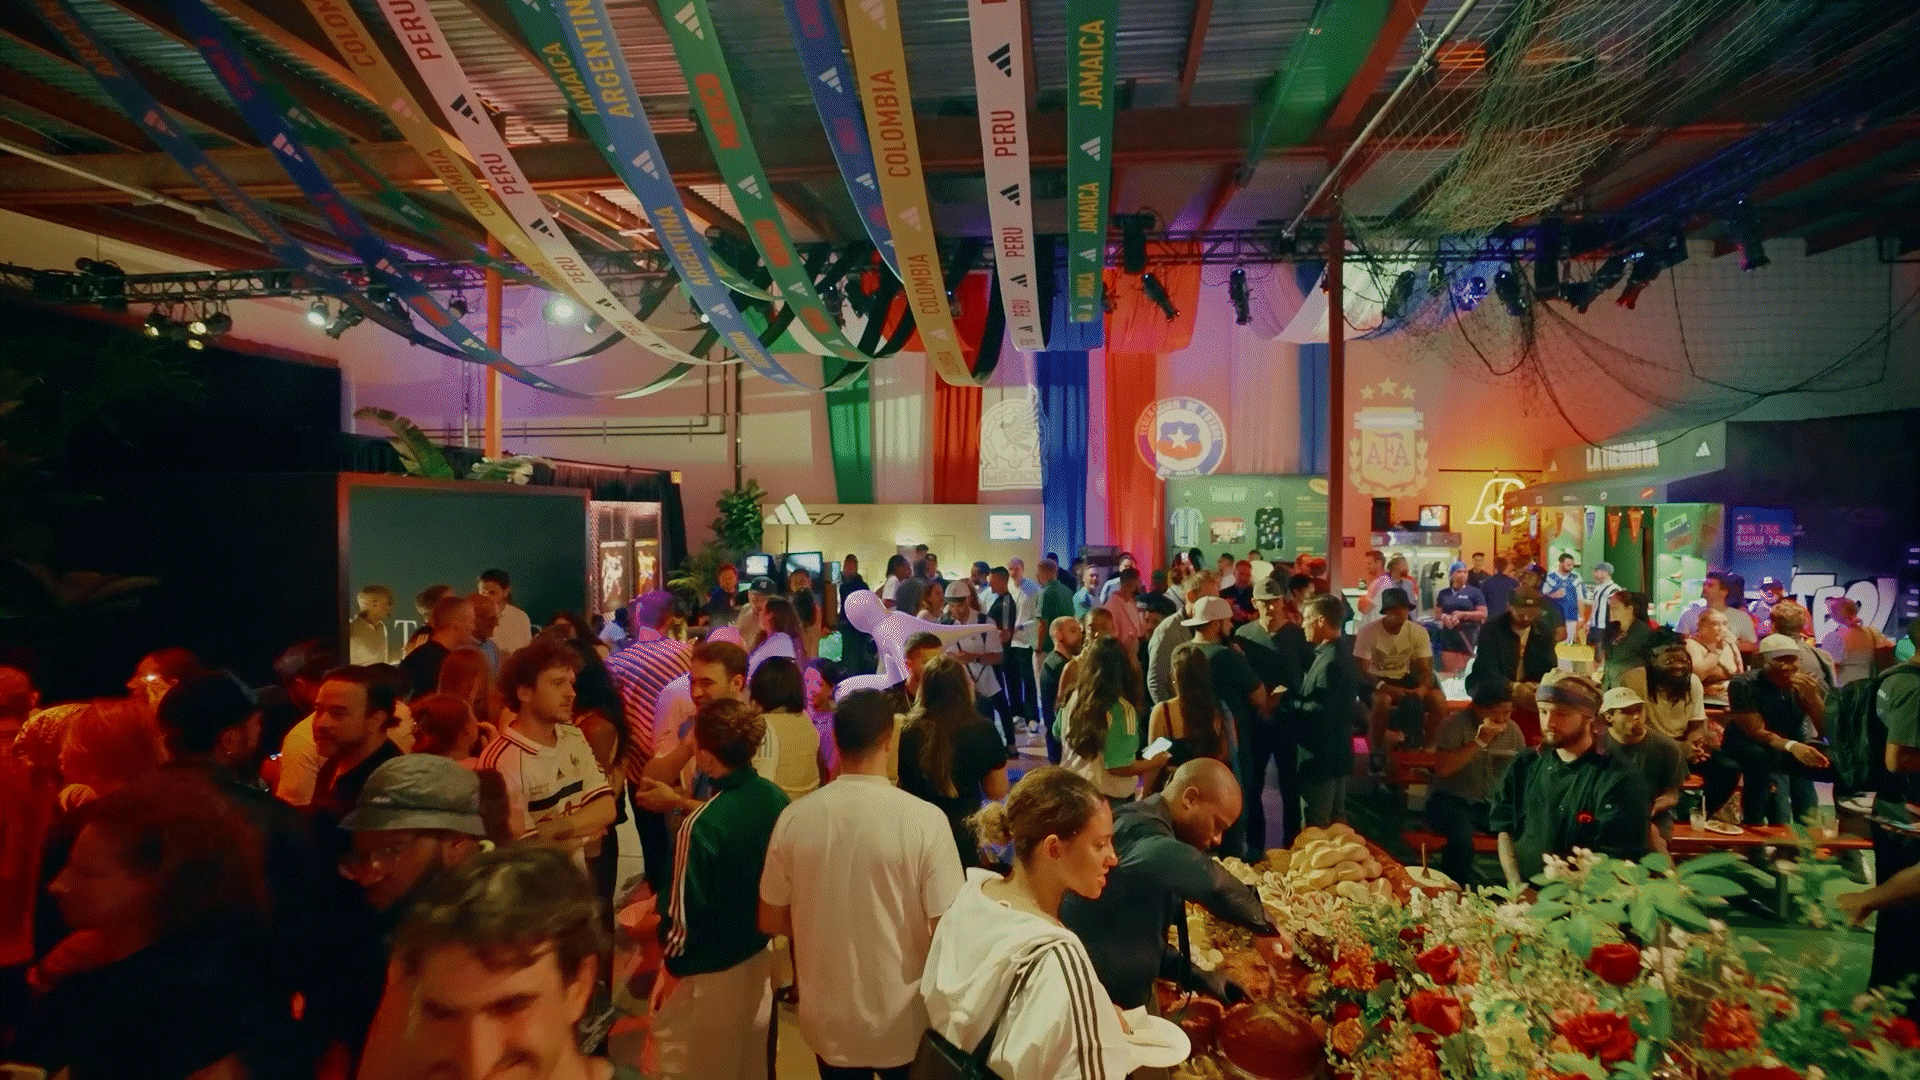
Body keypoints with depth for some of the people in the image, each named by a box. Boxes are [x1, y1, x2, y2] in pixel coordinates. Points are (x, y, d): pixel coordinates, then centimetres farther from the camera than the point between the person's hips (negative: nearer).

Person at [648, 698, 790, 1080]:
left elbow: (686, 911, -20)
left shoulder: (701, 825, -30)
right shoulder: (776, 799, -11)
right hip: (761, 954, 6)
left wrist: (671, 971, -4)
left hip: (709, 971, -6)